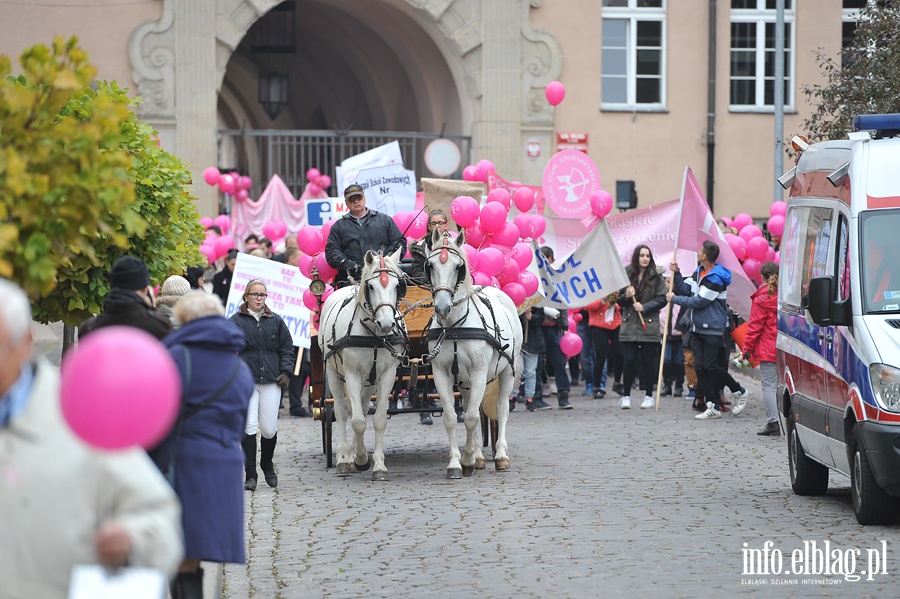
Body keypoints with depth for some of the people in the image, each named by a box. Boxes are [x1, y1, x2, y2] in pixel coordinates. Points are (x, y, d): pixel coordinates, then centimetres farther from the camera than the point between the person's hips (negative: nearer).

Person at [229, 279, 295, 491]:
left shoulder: (275, 321, 11)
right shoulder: (236, 321, 3)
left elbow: (287, 348, 15)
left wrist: (286, 372, 3)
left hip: (271, 380, 2)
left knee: (269, 429, 3)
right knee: (249, 427, -9)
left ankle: (267, 465, 30)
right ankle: (250, 475, -4)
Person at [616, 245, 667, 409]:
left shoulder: (656, 277, 2)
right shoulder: (626, 275, 7)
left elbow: (662, 299, -2)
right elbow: (619, 301, 12)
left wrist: (644, 307, -12)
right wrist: (626, 296, -10)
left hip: (649, 326, -1)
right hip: (629, 326, 1)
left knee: (648, 362, 3)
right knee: (629, 361, -4)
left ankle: (649, 396, 13)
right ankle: (626, 396, 4)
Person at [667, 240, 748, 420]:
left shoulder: (716, 278, -19)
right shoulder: (699, 272, 10)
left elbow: (698, 302, -19)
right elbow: (685, 289, 10)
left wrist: (674, 299, -10)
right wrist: (676, 273, -2)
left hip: (713, 329, -8)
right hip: (697, 328, 8)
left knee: (710, 365, -8)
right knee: (700, 366, 1)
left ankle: (739, 391, 13)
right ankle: (714, 406, 4)